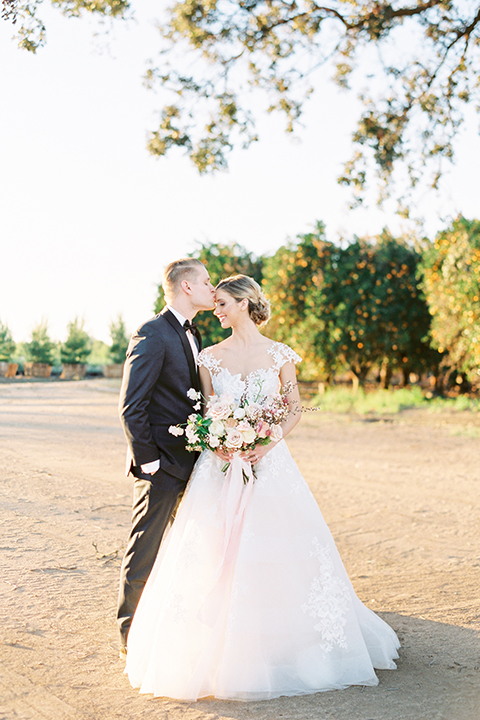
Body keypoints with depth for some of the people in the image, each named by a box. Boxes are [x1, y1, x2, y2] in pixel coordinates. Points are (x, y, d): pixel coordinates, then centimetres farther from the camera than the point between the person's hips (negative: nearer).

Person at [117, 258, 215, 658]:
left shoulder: (192, 335, 14)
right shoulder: (152, 335, -15)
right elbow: (131, 407, -18)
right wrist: (147, 460, -17)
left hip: (192, 462, 9)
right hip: (162, 466, -9)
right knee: (145, 554, 1)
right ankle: (132, 639, 12)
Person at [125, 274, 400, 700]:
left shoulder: (279, 355, 2)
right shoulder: (211, 357, 6)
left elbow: (294, 410, 3)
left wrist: (266, 445, -12)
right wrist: (221, 446, -12)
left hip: (269, 463, -1)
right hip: (221, 465, 1)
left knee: (275, 552, 1)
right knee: (217, 555, -2)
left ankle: (279, 645, 18)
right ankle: (224, 650, 11)